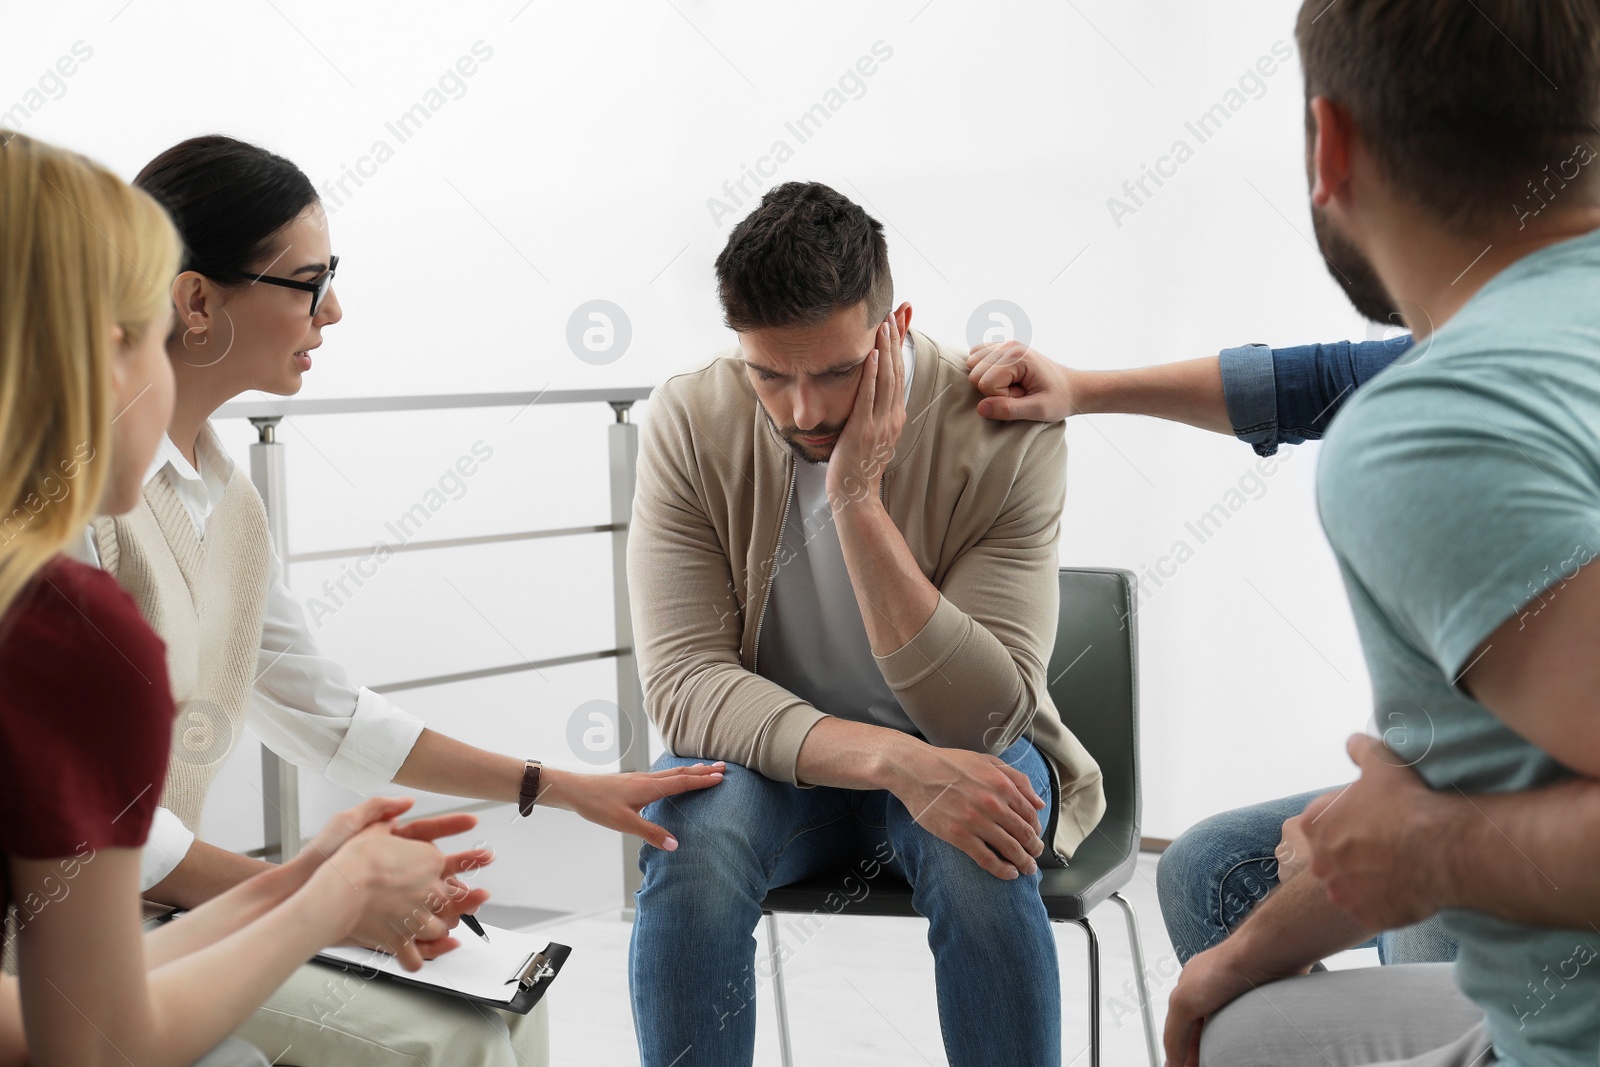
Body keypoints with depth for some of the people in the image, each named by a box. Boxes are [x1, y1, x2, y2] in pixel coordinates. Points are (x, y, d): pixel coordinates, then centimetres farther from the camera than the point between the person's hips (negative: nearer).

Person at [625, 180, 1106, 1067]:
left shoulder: (1006, 433, -19)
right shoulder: (691, 424, -14)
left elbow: (983, 717, -23)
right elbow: (683, 680, -20)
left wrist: (858, 500, -32)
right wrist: (890, 759, -36)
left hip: (963, 758, -1)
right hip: (774, 759, 1)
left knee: (977, 849, -34)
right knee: (689, 824, -32)